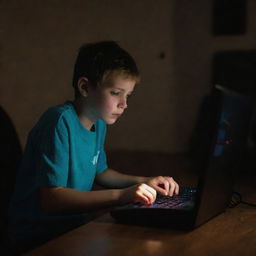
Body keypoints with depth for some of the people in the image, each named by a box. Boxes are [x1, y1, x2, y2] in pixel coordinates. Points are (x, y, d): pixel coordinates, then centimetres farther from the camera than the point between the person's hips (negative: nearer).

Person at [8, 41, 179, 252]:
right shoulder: (61, 122, -20)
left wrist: (143, 182, 7)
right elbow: (51, 199, -27)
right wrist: (120, 195, -33)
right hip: (38, 236, -8)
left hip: (73, 226, 8)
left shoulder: (98, 124, 7)